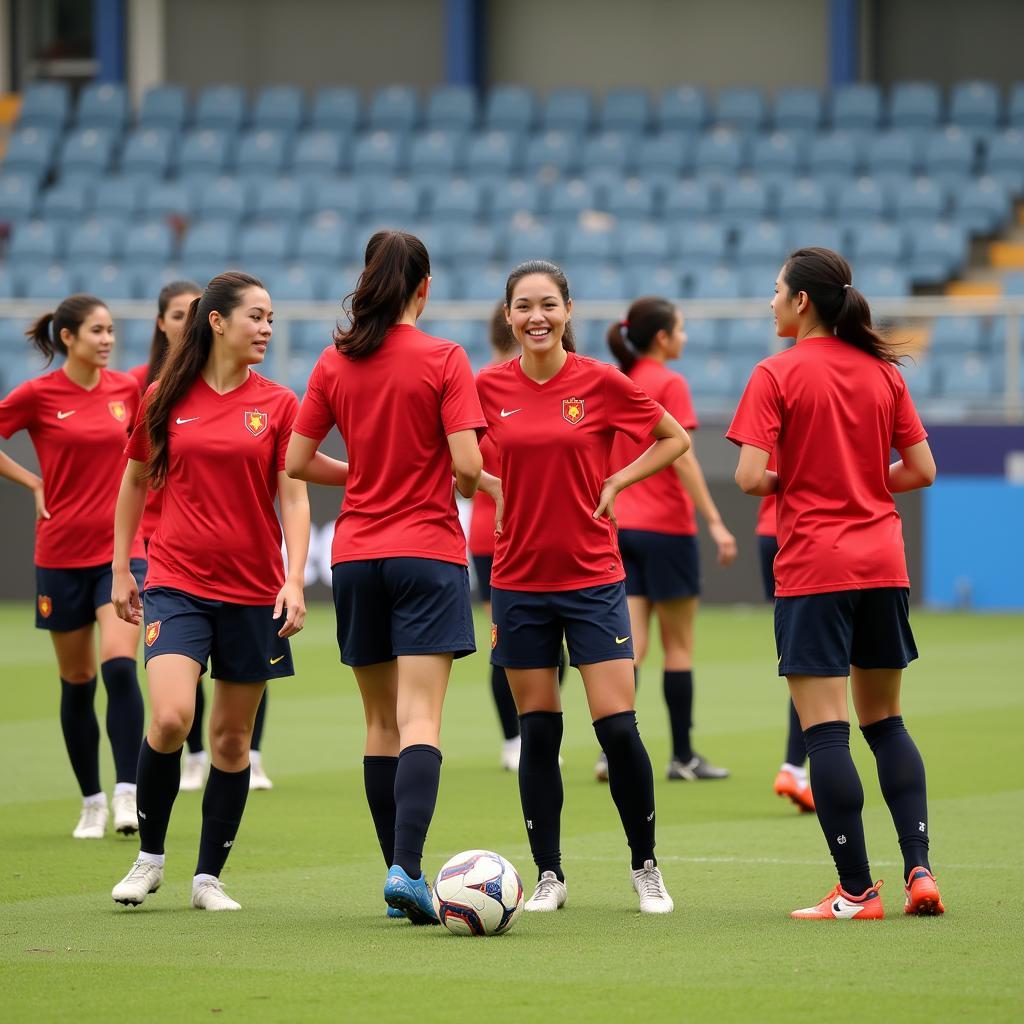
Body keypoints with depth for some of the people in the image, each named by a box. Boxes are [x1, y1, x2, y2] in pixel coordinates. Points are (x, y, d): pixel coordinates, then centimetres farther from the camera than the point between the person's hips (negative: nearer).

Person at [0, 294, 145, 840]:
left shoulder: (126, 389, 3)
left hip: (119, 549, 1)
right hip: (61, 553, -1)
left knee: (120, 667, -17)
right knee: (76, 683, 7)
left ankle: (127, 795, -18)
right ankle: (91, 802, 18)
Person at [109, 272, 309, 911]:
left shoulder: (278, 404, 2)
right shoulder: (166, 399, 2)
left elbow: (293, 497, 0)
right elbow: (135, 481, 14)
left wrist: (294, 580, -11)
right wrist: (121, 569, 13)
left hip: (253, 589, 1)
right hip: (176, 581, -1)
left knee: (232, 736, 5)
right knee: (171, 718, -18)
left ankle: (210, 876, 17)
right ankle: (150, 856, 2)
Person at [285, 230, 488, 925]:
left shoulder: (336, 364, 4)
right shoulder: (443, 360, -8)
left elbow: (298, 461, 6)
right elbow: (467, 462, -14)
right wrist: (470, 485, 8)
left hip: (356, 555, 4)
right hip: (427, 554, -4)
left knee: (382, 722, 13)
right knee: (421, 722, -10)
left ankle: (401, 873, 15)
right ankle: (407, 872, -25)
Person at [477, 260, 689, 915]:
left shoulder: (600, 382, -5)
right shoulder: (489, 388, 0)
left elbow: (675, 439, 7)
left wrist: (616, 482, -3)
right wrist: (498, 490, 1)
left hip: (593, 578, -2)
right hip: (519, 582, 2)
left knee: (618, 727, -6)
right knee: (538, 733, 4)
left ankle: (646, 867, 10)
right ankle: (549, 876, 14)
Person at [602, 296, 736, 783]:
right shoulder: (669, 384, -10)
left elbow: (603, 462, 12)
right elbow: (683, 460, -17)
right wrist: (715, 522, -16)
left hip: (622, 526, 6)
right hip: (666, 528, -6)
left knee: (629, 644, 2)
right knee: (678, 645, 5)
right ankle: (682, 756, 10)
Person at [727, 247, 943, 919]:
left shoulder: (778, 376, -8)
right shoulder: (882, 372, 7)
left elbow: (750, 477, -15)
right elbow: (921, 469, 7)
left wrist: (788, 481, 5)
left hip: (813, 568, -5)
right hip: (883, 564, 5)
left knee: (825, 730, -3)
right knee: (885, 723, 16)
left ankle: (857, 890, -6)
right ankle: (920, 870, 5)